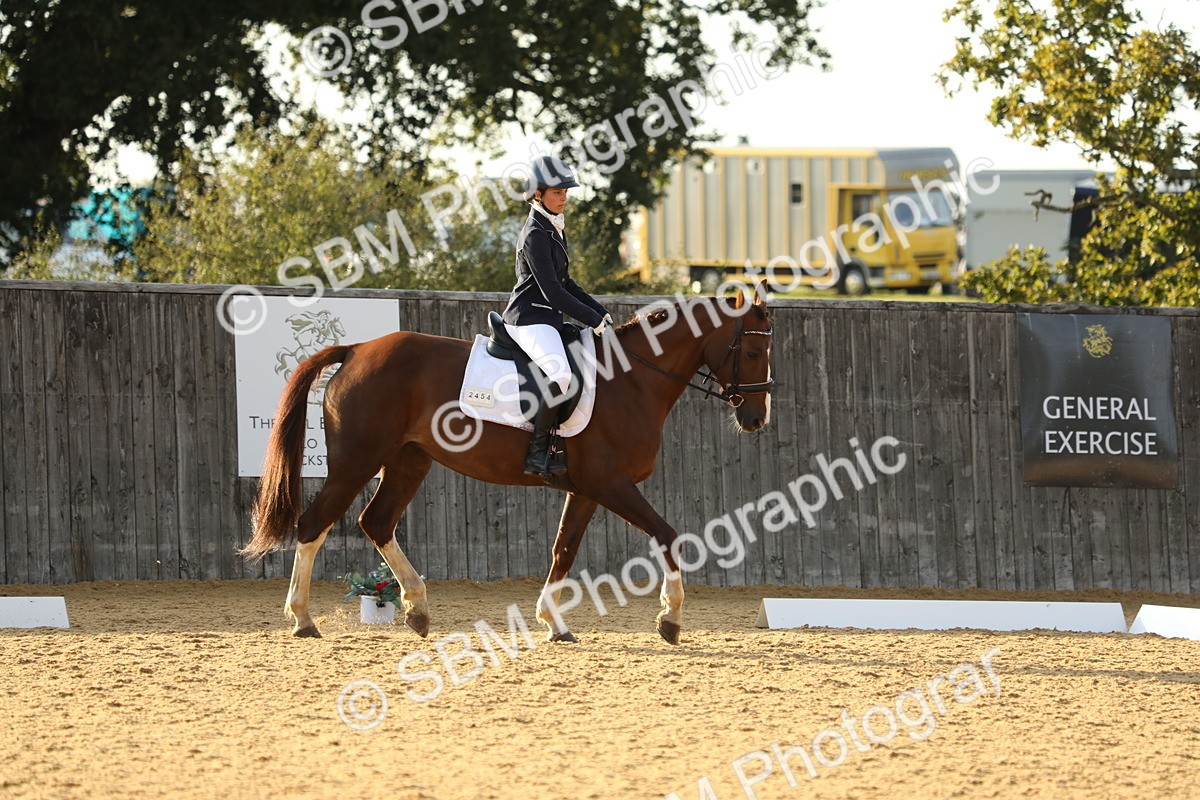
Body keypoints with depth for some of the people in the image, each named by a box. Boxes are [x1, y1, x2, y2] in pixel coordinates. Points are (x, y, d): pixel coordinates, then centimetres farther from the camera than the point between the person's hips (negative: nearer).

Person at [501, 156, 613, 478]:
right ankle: (537, 453, -29)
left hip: (547, 318, 11)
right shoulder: (535, 235, -15)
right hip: (530, 319, -11)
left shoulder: (554, 230, 16)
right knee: (562, 376, -32)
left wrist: (600, 312, 15)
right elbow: (552, 291, -20)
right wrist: (594, 320, -17)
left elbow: (563, 282, 24)